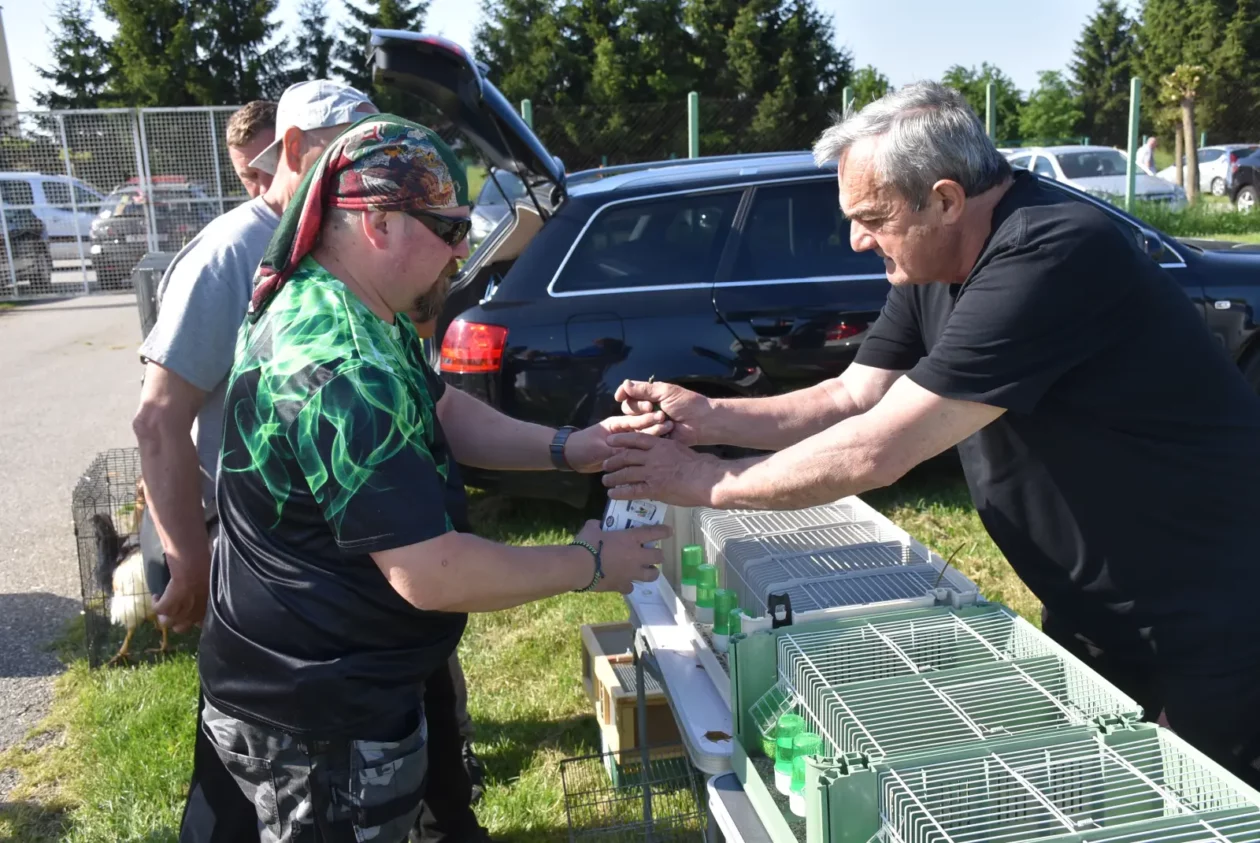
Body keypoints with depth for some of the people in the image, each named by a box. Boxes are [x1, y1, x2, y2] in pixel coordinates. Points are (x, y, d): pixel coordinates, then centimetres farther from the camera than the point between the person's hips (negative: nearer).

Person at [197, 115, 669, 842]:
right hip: (319, 722, -10)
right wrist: (590, 565, -18)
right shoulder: (338, 369, -32)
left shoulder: (354, 313, 2)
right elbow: (431, 574, -32)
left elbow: (444, 414, 12)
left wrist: (566, 448, -2)